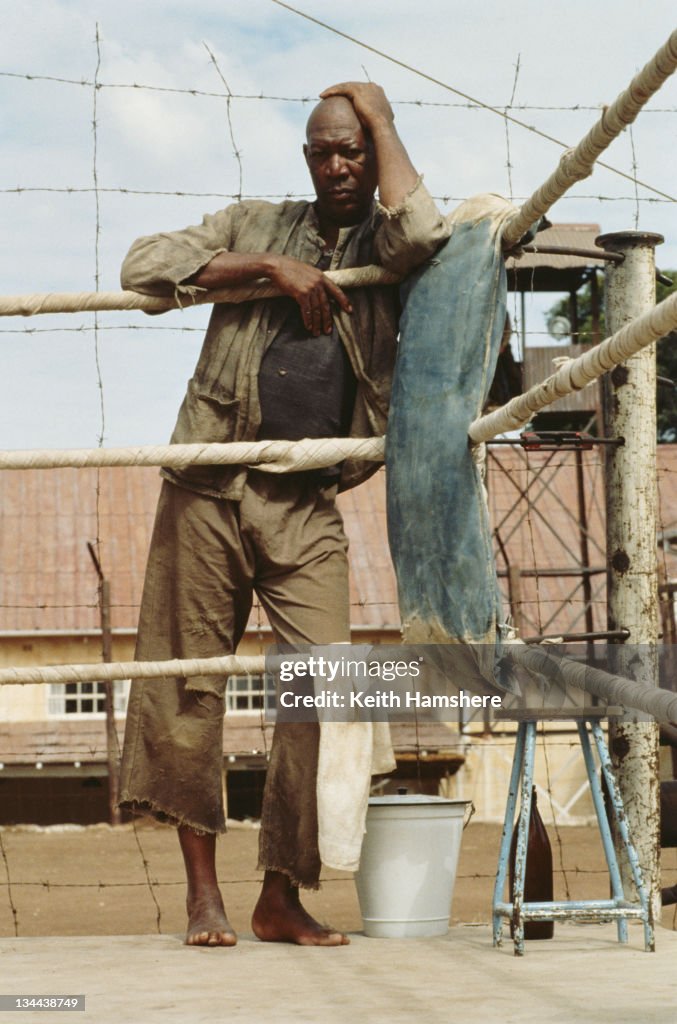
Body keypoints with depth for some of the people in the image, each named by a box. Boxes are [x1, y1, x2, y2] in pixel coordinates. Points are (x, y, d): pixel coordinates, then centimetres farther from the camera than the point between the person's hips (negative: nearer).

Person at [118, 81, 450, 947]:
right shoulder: (255, 227, 13)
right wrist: (269, 268, -7)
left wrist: (378, 112, -3)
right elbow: (143, 266, 2)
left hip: (308, 508, 0)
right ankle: (202, 888, 12)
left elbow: (423, 233, -16)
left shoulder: (387, 250, 10)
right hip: (209, 490, 1)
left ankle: (281, 899, -1)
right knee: (189, 682, 1)